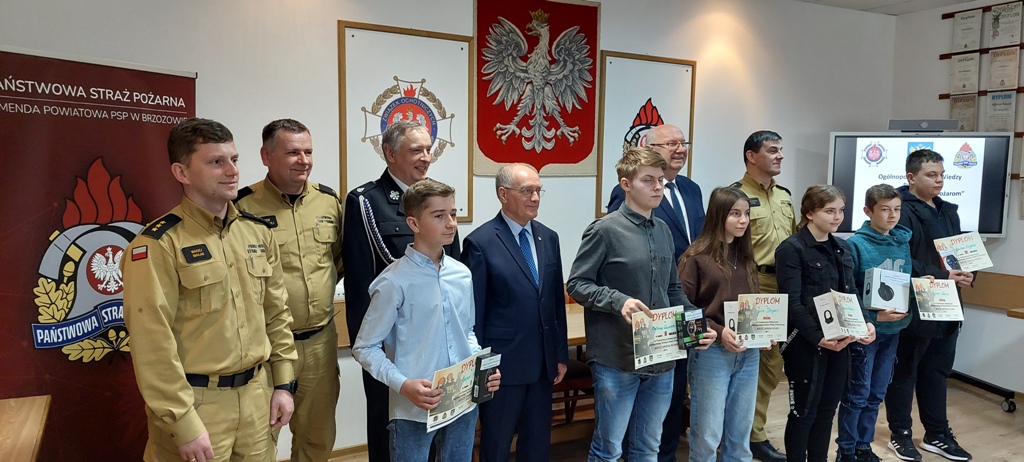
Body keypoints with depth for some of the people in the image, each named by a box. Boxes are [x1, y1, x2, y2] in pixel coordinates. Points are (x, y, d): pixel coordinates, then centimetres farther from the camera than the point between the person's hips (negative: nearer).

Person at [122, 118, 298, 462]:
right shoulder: (159, 245, -14)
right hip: (195, 401, -5)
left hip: (257, 394, 6)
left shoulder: (258, 232, 5)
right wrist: (182, 423, -15)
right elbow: (153, 344, -16)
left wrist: (283, 383, 8)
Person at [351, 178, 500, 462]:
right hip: (414, 409, -5)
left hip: (463, 403, 5)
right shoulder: (394, 282, -14)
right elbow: (365, 348, -9)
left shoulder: (462, 274, 3)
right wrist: (403, 385, -21)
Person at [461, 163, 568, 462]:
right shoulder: (480, 242, -12)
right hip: (502, 364, -6)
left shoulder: (549, 238, 7)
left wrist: (561, 354, 10)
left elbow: (557, 301, 11)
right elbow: (474, 312, -10)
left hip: (543, 364, 6)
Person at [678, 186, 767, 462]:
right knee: (708, 434, 4)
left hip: (748, 353, 6)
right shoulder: (697, 257, -9)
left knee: (740, 432, 15)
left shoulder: (745, 256, 10)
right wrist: (718, 332, -18)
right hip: (712, 353, -6)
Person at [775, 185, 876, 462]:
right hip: (806, 343, -7)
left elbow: (852, 295, 14)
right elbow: (793, 304, -17)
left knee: (828, 410, 15)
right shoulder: (791, 249, -11)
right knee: (804, 412, 4)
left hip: (840, 342, 7)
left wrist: (865, 324, -3)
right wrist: (818, 338, -23)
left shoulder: (842, 249, 12)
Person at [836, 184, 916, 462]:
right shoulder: (856, 244, -13)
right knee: (857, 394, 3)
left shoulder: (903, 242, 5)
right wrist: (873, 316, -22)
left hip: (894, 329, 6)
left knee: (876, 394, 15)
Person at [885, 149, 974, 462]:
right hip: (913, 308, -8)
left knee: (937, 371, 16)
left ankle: (937, 435, 29)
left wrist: (967, 273, -2)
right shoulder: (903, 212, -12)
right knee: (904, 372, 6)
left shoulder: (948, 211, 14)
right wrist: (943, 276, -23)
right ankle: (901, 435, 18)